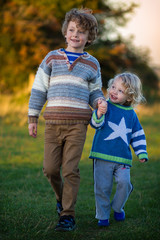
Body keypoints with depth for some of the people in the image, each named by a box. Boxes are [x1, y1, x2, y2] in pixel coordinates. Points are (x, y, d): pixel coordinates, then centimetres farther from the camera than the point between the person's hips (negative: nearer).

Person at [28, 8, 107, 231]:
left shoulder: (92, 64, 12)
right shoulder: (52, 58, 11)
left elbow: (95, 91, 20)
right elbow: (39, 88, 12)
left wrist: (100, 102, -5)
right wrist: (33, 118, 9)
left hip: (77, 124, -1)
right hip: (53, 123, 1)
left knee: (70, 169, -6)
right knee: (50, 168, 1)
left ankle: (68, 215, 0)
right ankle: (61, 197, 31)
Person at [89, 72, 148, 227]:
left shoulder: (131, 114, 10)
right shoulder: (106, 106, 1)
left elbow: (138, 135, 19)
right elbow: (96, 124, -14)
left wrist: (141, 153, 9)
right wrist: (99, 113, -35)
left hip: (122, 158, 2)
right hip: (103, 156, -2)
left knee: (124, 183, -13)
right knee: (102, 187, -1)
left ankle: (117, 208, 12)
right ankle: (102, 216, 14)